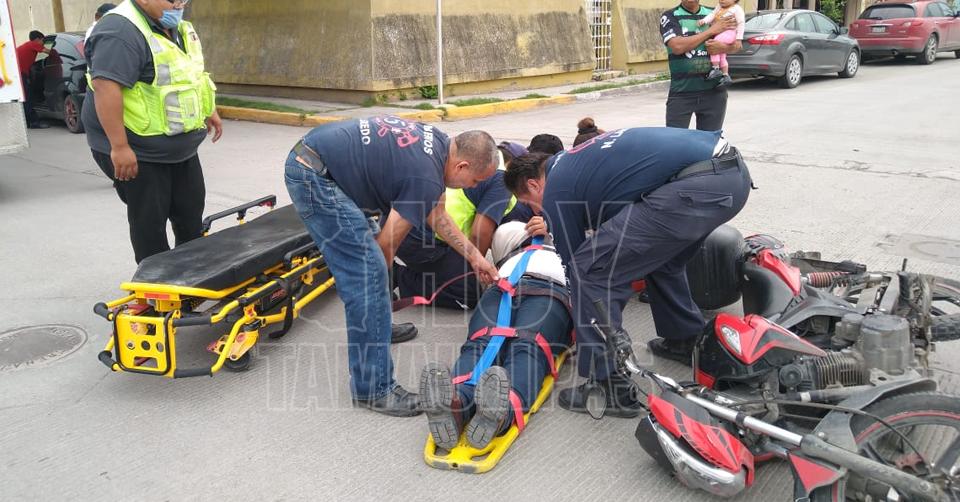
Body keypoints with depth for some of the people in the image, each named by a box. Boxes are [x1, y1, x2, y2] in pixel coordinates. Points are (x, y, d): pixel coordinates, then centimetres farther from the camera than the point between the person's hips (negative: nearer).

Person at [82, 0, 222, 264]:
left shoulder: (177, 28, 7)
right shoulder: (121, 32, -23)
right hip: (139, 153, -9)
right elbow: (105, 86, -31)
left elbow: (191, 73, 23)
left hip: (181, 148, 9)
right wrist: (119, 147, -34)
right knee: (150, 221, 2)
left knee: (191, 210, 18)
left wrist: (209, 110, 22)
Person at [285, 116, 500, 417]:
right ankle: (372, 389, -6)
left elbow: (436, 214, 19)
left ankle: (373, 326, 43)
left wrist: (475, 257, 18)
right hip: (314, 177, -11)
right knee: (368, 272, -12)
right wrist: (377, 276, 11)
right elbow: (388, 245, -8)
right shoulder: (426, 177, -17)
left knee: (365, 249, 24)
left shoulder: (438, 142, 9)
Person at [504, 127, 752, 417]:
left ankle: (611, 387, 4)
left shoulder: (556, 192, 5)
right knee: (658, 255, 33)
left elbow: (575, 266, 13)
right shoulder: (573, 160, 30)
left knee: (591, 270, -2)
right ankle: (687, 341, 44)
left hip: (695, 188, -10)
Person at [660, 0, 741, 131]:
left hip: (714, 91, 3)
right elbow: (677, 46, -17)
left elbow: (737, 44, 10)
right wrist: (712, 30, -11)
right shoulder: (670, 17, 0)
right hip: (682, 92, -3)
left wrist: (723, 48, -14)